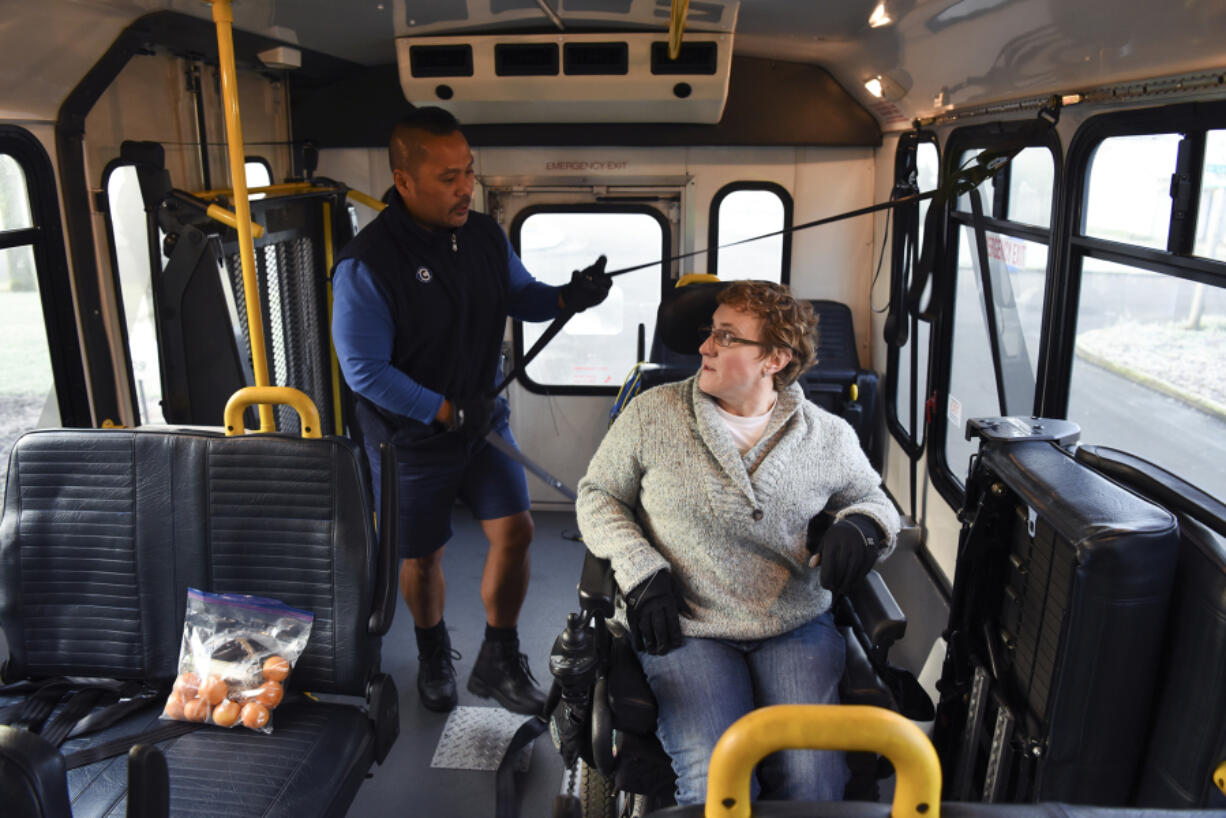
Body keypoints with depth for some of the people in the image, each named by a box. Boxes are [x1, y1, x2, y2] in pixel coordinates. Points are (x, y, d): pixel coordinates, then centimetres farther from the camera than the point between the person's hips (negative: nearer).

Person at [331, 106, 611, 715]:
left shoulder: (484, 236, -4)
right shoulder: (366, 265, -23)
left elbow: (519, 295, 10)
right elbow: (364, 369, -21)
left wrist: (567, 297, -11)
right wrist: (446, 411, -26)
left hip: (483, 420, 5)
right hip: (411, 437, -4)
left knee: (514, 531, 2)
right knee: (422, 557, 12)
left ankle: (497, 662, 23)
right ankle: (433, 655, 42)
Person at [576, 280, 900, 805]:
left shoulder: (828, 437, 6)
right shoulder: (653, 414, 3)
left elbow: (873, 500, 22)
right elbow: (597, 494, 10)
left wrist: (860, 526, -4)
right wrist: (640, 573, -5)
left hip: (795, 628, 2)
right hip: (686, 629, -1)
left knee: (814, 781, -20)